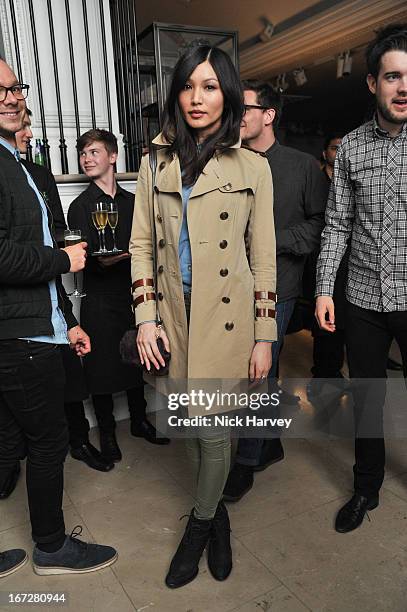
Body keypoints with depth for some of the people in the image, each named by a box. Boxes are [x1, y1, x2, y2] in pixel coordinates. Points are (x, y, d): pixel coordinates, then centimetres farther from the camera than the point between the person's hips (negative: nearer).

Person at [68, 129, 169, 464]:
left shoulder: (133, 201, 10)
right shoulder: (80, 206, -1)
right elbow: (82, 258, -10)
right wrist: (100, 262, -29)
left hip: (133, 295, 3)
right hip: (100, 301, -3)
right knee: (102, 368, 4)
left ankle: (139, 421, 33)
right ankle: (107, 433, 23)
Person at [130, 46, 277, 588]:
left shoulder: (252, 167, -1)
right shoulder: (156, 163, 7)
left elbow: (264, 257, 0)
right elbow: (141, 245, 6)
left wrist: (264, 338, -2)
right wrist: (146, 318, -3)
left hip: (227, 315, -3)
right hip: (175, 313, 3)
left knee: (214, 429, 3)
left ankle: (200, 523, 30)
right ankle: (215, 514, 38)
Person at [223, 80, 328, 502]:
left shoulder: (302, 166, 0)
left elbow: (321, 223, -3)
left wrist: (273, 241, -12)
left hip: (274, 288, -4)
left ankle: (246, 463, 18)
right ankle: (271, 445, 36)